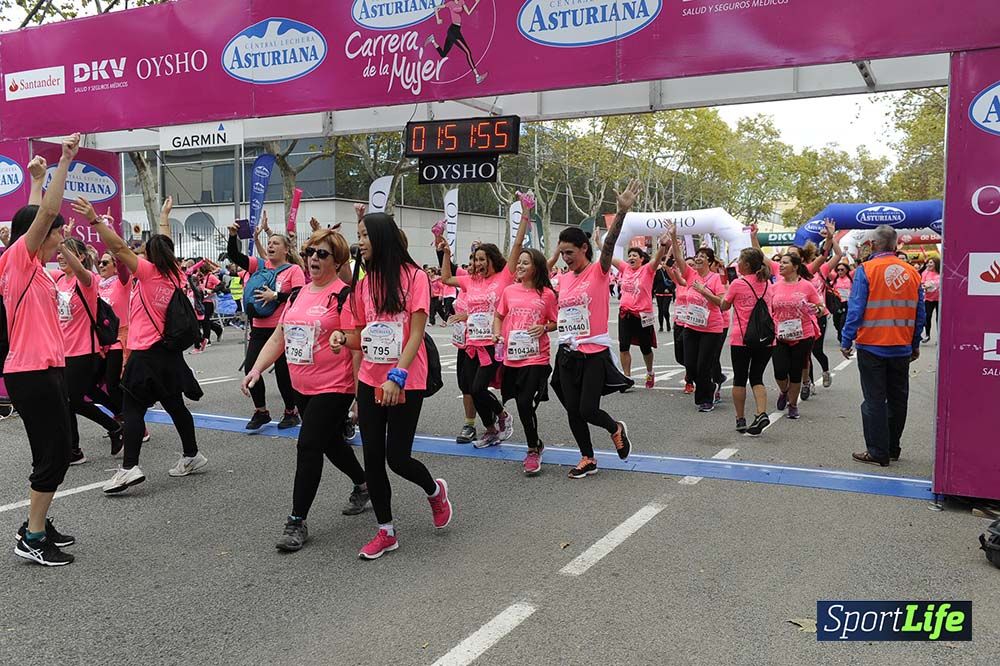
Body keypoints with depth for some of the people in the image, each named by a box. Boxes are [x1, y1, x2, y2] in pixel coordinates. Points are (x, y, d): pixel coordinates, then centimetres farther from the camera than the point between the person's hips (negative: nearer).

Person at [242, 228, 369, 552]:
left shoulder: (345, 295, -13)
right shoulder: (298, 294, 10)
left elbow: (356, 346, -16)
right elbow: (278, 337, 14)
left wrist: (360, 394, -18)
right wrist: (257, 368, 2)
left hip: (334, 388, -8)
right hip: (302, 388, 8)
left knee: (308, 446, -9)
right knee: (330, 442, 21)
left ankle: (297, 522, 3)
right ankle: (363, 484, 45)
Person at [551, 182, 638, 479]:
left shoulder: (599, 271, -8)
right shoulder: (564, 278, 10)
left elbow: (609, 245, -25)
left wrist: (622, 211, -37)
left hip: (594, 353, -6)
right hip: (567, 352, 6)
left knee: (587, 410, -7)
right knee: (572, 411, 7)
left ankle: (616, 429, 25)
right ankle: (587, 459, 24)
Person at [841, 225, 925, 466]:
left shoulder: (866, 270, -11)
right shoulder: (912, 272, 3)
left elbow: (856, 310, -14)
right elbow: (920, 313, 7)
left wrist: (846, 342, -6)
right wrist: (915, 344, 16)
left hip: (872, 347, -4)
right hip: (902, 348, 4)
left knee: (875, 401, 2)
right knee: (897, 399, 15)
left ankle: (878, 453, 5)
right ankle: (892, 448, 25)